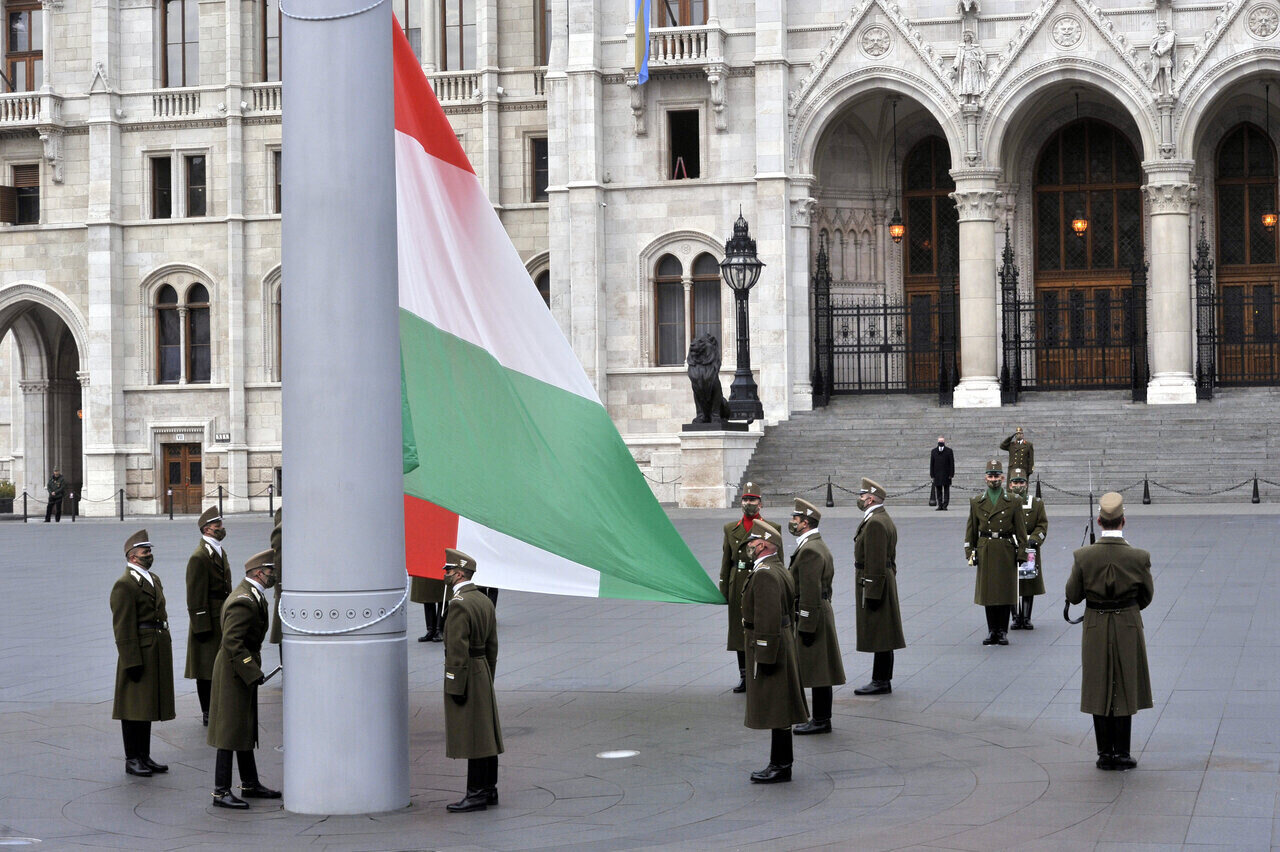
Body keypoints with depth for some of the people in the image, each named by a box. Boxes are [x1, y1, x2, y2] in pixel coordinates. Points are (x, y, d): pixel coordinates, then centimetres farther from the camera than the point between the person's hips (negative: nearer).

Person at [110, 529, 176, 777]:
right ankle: (132, 760, 5)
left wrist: (164, 652, 19)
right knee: (134, 708, -1)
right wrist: (132, 662, -20)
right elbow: (123, 628, -17)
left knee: (148, 706, 14)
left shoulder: (153, 579, 15)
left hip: (156, 653, 9)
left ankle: (144, 756, 21)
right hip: (138, 653, -9)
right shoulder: (125, 585, -14)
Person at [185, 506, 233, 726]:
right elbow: (196, 597, -18)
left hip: (223, 620, 9)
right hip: (209, 621, -9)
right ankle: (208, 714, 6)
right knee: (206, 669, -1)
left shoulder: (219, 551, 14)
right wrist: (201, 627, -20)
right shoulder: (199, 557, -16)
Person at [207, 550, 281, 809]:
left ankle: (250, 784, 28)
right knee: (231, 729, -6)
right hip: (236, 671, -11)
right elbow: (232, 642, -27)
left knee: (246, 728, 18)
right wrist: (252, 672, -26)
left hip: (243, 670, 11)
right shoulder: (244, 602, -22)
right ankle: (221, 792, -2)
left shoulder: (250, 595, 12)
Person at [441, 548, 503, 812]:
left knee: (472, 734, -6)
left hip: (465, 674, -10)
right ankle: (489, 788, 18)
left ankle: (476, 794, -3)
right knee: (486, 732, 12)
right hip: (483, 671, 10)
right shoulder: (485, 601, 11)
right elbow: (492, 644, 16)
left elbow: (458, 650, -21)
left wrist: (455, 686, -19)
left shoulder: (459, 604, -18)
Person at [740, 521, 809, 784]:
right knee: (778, 706, 15)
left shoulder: (764, 574, -19)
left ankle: (780, 766, 0)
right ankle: (782, 761, 22)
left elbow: (768, 619, -24)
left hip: (768, 645, -10)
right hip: (783, 642, 10)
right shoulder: (781, 570, 14)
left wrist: (764, 657, -22)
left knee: (774, 709, -5)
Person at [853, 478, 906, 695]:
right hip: (885, 581, 11)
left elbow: (876, 563, -22)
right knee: (882, 635, 13)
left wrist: (872, 593, -22)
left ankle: (881, 681, -2)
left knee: (878, 634, -6)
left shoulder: (875, 523, -19)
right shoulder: (884, 519, 15)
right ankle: (882, 679, 19)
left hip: (874, 584, -11)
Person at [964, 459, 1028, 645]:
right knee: (988, 592, 4)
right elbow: (971, 530, 10)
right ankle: (992, 631, 13)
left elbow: (1021, 530, 3)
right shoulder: (976, 502, 7)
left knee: (1005, 592, 1)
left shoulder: (1012, 502, 3)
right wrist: (970, 552, 3)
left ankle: (1003, 632, 9)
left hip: (1006, 552, -1)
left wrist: (1021, 553, -3)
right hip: (985, 552, 1)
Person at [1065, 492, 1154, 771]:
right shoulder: (1139, 557, -14)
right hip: (1129, 628, 0)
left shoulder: (1083, 557, -14)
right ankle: (1121, 754, 14)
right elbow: (1147, 596, 0)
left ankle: (1105, 754, 14)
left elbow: (1073, 596, -5)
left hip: (1096, 630, 0)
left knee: (1100, 692, 11)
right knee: (1125, 691, 10)